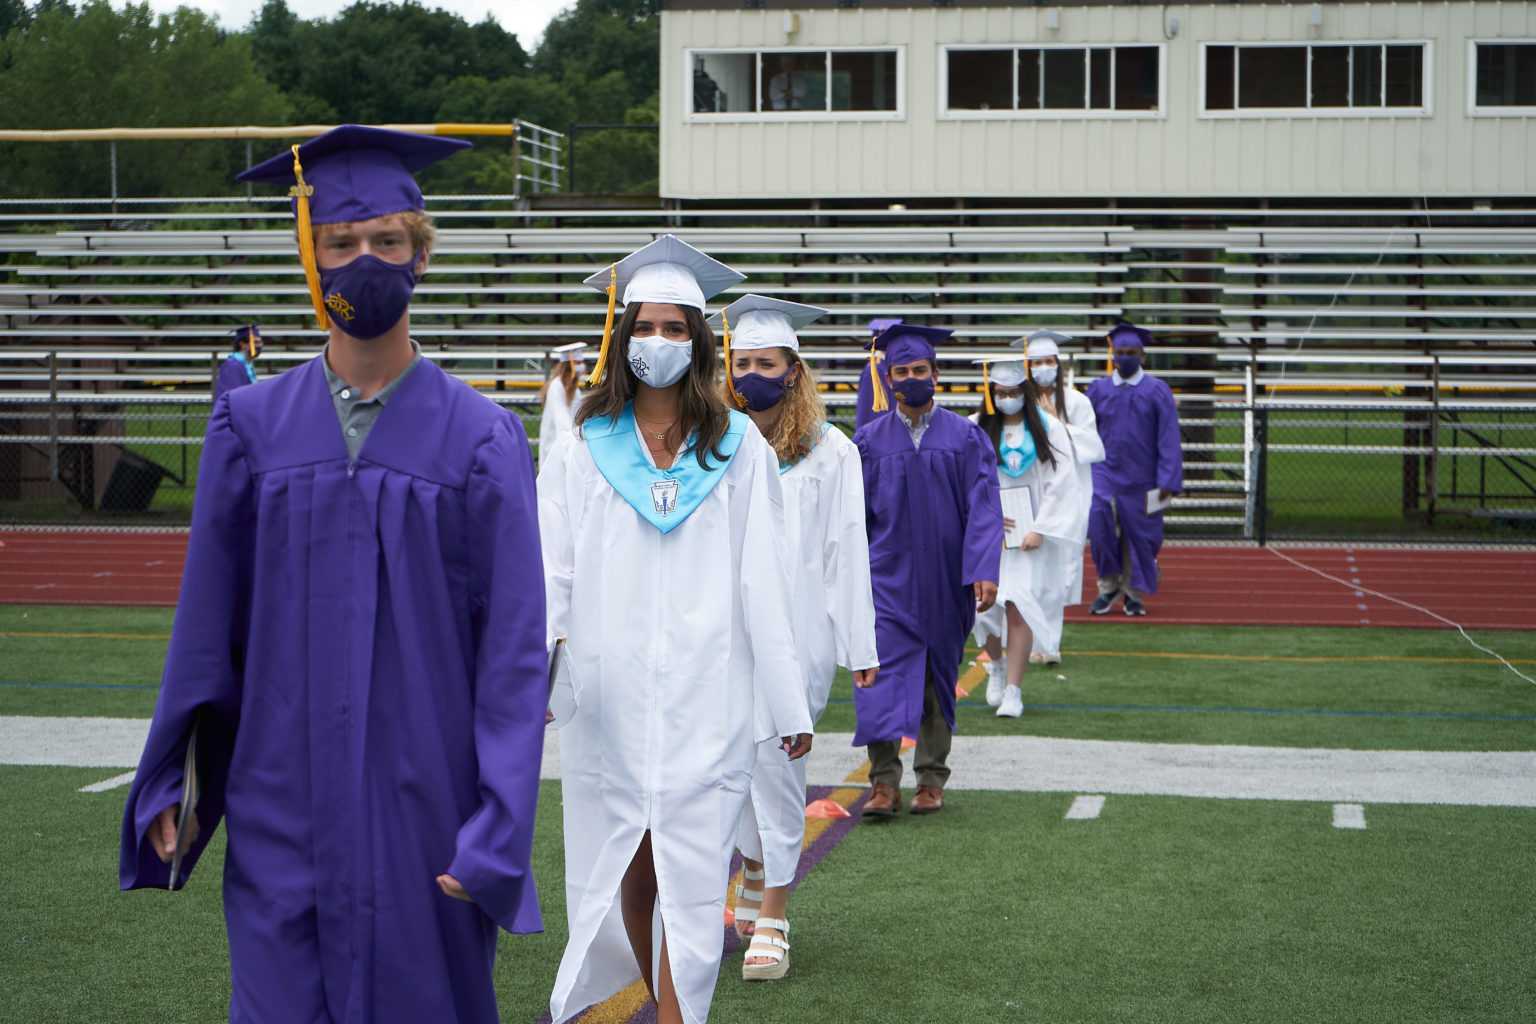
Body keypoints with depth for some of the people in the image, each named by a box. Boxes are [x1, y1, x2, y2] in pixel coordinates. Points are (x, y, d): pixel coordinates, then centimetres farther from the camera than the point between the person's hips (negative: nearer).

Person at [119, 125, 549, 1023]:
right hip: (282, 812, 1)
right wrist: (169, 783, 6)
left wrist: (498, 829, -11)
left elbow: (516, 645, -5)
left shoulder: (482, 440, -2)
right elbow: (206, 623, 8)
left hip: (428, 815, -1)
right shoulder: (253, 429, 4)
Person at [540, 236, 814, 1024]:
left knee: (688, 871, -5)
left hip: (704, 694, -1)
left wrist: (788, 704, 0)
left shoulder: (738, 449, 4)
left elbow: (762, 580, 2)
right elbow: (552, 576, 3)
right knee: (627, 870, 9)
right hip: (608, 692, 1)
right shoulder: (583, 450, 6)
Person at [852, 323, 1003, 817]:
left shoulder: (966, 437, 1)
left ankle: (931, 779, 19)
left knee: (938, 674, 8)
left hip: (945, 580, 0)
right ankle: (884, 781, -13)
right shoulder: (869, 440, 4)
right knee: (882, 668, -14)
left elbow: (984, 508, -6)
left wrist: (985, 571, -17)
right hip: (887, 577, 0)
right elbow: (854, 514, 8)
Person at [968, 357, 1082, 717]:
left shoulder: (1048, 429, -1)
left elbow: (1060, 484, -2)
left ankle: (1013, 690, -4)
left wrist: (1039, 529, -10)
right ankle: (996, 665, 29)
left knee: (1018, 608, -10)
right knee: (985, 603, -1)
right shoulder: (975, 430, 3)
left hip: (1030, 533, -2)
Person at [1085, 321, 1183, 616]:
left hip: (1141, 478, -1)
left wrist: (1167, 481, -9)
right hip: (1104, 472, 1)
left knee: (1139, 535, 3)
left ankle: (1133, 594, 23)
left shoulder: (1158, 391, 0)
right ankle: (1109, 585, -6)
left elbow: (1169, 440, -2)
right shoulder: (1098, 390, 7)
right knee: (1097, 517, -22)